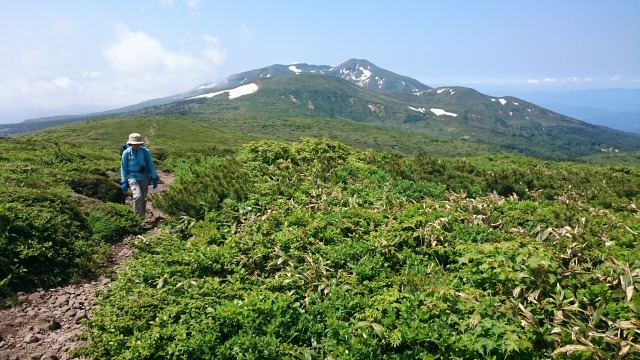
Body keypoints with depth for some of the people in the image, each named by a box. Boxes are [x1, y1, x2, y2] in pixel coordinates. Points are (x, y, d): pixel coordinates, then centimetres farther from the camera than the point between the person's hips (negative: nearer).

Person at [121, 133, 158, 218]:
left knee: (143, 198, 10)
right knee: (138, 197, -20)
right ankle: (139, 217, -11)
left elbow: (151, 165, 2)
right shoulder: (126, 153, -9)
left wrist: (154, 178, 2)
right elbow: (123, 167, 0)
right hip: (132, 177, -2)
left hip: (144, 178, 3)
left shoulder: (145, 152, -7)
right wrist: (124, 181, -2)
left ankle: (143, 216, 26)